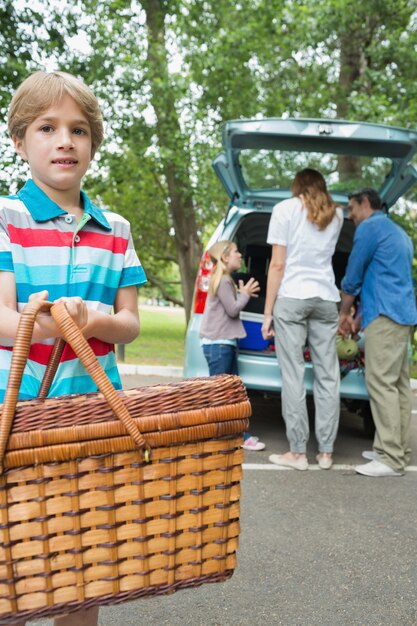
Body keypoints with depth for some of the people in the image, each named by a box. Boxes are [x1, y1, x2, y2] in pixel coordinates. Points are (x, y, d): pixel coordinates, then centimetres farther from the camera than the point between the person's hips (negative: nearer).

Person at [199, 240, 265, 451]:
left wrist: (242, 293, 11)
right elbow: (233, 309, -16)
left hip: (225, 343, 11)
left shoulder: (225, 280, 19)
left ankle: (240, 436, 17)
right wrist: (245, 294, -2)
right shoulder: (223, 281, -13)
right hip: (218, 344, -11)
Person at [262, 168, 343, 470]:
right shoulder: (336, 214, 15)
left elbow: (277, 265, -4)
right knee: (328, 377, 5)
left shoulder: (285, 208, 2)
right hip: (326, 298, 4)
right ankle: (326, 452, 9)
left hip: (291, 298, -4)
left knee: (293, 377, -2)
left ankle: (298, 452, -1)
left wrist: (268, 313, -2)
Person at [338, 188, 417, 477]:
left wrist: (344, 314, 12)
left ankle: (391, 459, -12)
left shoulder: (369, 227, -4)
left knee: (381, 383, -11)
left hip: (386, 315, -10)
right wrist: (360, 318, 24)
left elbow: (353, 275, -2)